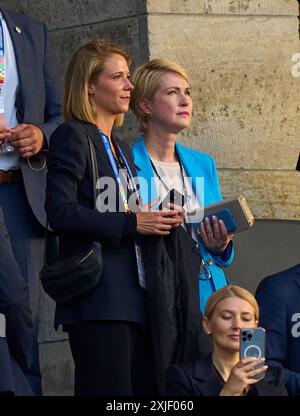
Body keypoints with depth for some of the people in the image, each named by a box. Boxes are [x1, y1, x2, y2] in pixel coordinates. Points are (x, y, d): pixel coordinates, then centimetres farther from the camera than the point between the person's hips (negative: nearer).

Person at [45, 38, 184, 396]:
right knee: (109, 392, -14)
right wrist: (132, 223, -15)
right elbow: (60, 212, -14)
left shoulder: (121, 149, 24)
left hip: (133, 297, 9)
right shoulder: (73, 136, -2)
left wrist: (157, 221, 10)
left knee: (144, 389, 1)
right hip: (97, 298, -9)